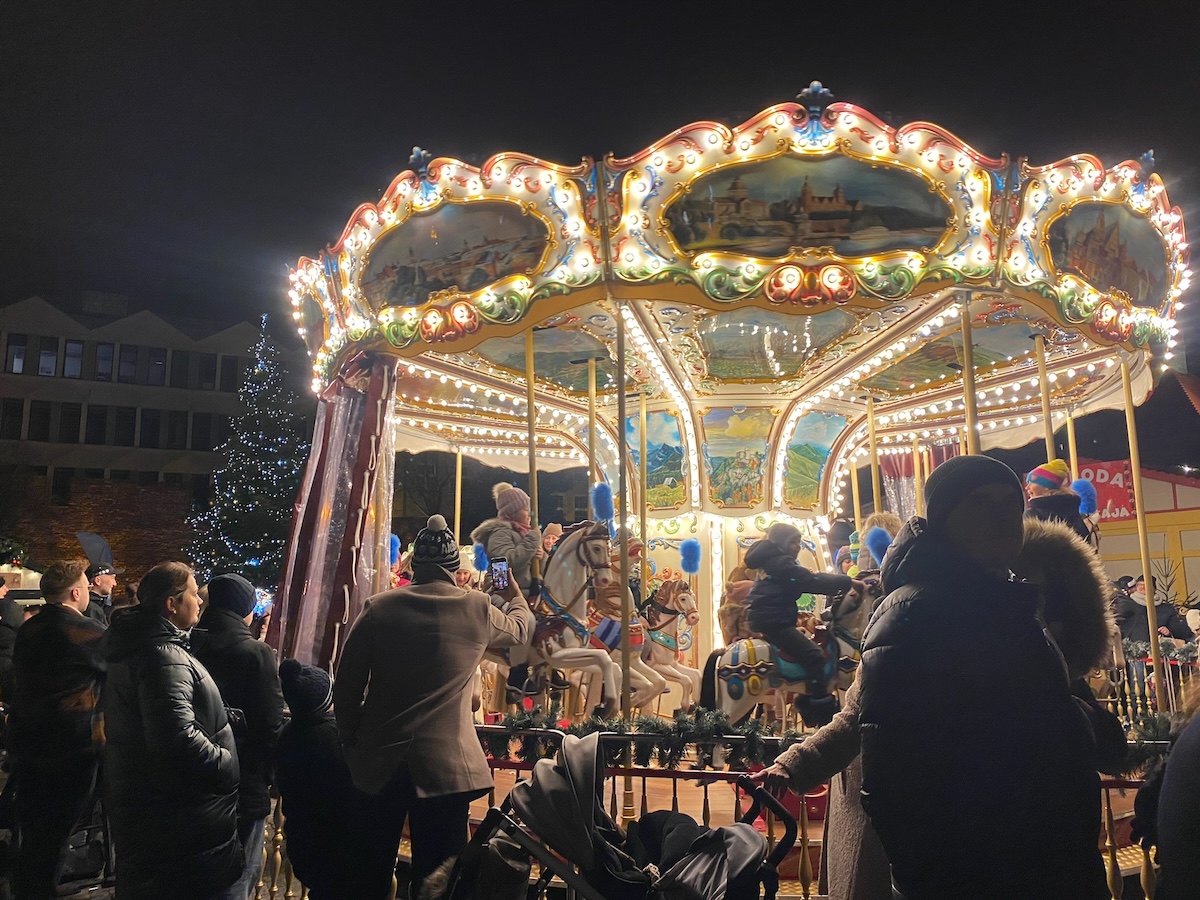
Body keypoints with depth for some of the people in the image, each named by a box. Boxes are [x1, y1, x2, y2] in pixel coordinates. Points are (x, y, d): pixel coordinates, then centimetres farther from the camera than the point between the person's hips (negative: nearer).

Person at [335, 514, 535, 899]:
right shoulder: (479, 610, -3)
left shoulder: (378, 608, -4)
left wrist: (352, 744, 14)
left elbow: (346, 687, 0)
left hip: (378, 761, 2)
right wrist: (515, 595, 40)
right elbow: (521, 628, 19)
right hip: (445, 765, -1)